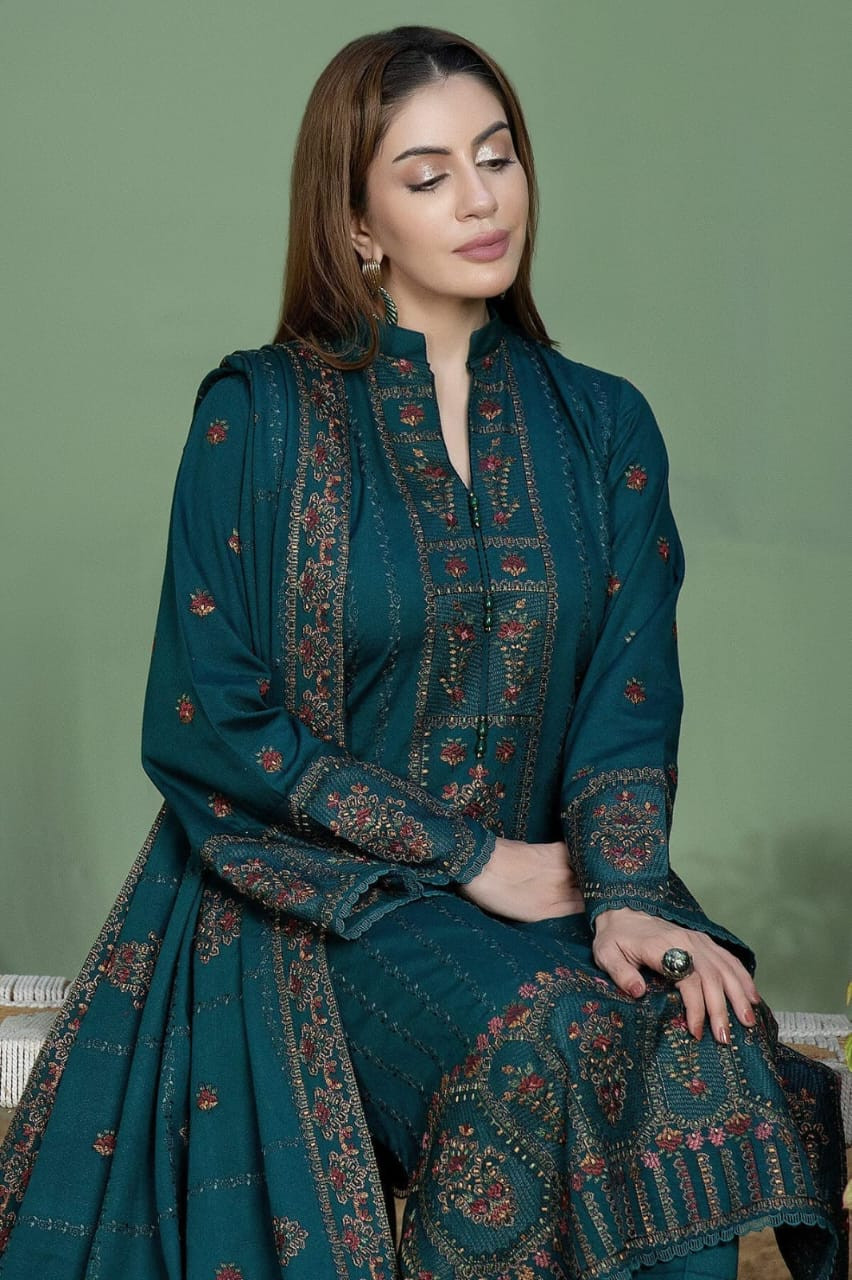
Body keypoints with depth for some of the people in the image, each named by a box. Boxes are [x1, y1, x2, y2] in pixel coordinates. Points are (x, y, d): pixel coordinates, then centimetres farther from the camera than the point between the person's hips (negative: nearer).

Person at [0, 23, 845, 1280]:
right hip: (303, 895, -3)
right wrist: (470, 857, -11)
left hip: (534, 886, 3)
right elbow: (205, 727, -8)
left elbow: (629, 698, 0)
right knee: (546, 1038, -30)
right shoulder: (259, 414, -4)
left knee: (704, 1037, -26)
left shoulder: (601, 426, 7)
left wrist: (625, 895, -20)